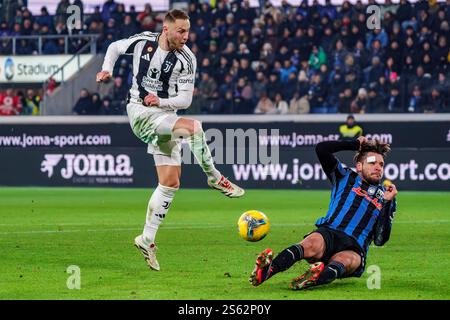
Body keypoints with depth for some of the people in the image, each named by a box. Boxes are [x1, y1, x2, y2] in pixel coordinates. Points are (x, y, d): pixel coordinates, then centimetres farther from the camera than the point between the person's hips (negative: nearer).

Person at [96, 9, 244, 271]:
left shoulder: (186, 59, -7)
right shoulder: (143, 41, -7)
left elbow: (185, 99, -6)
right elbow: (115, 47, 13)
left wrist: (160, 101, -21)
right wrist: (107, 69, -3)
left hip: (164, 116, 4)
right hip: (140, 112, -4)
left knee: (171, 183, 2)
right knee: (194, 127, -28)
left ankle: (148, 239, 10)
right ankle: (215, 178, -10)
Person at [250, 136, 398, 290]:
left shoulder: (386, 197, 21)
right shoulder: (346, 177, 22)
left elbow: (380, 240, 10)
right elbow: (321, 149, 11)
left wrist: (387, 202, 2)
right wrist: (355, 144, 19)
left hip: (354, 249, 1)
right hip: (328, 233, -1)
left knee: (345, 260, -38)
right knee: (312, 244, -38)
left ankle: (319, 277, -72)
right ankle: (265, 271, -64)